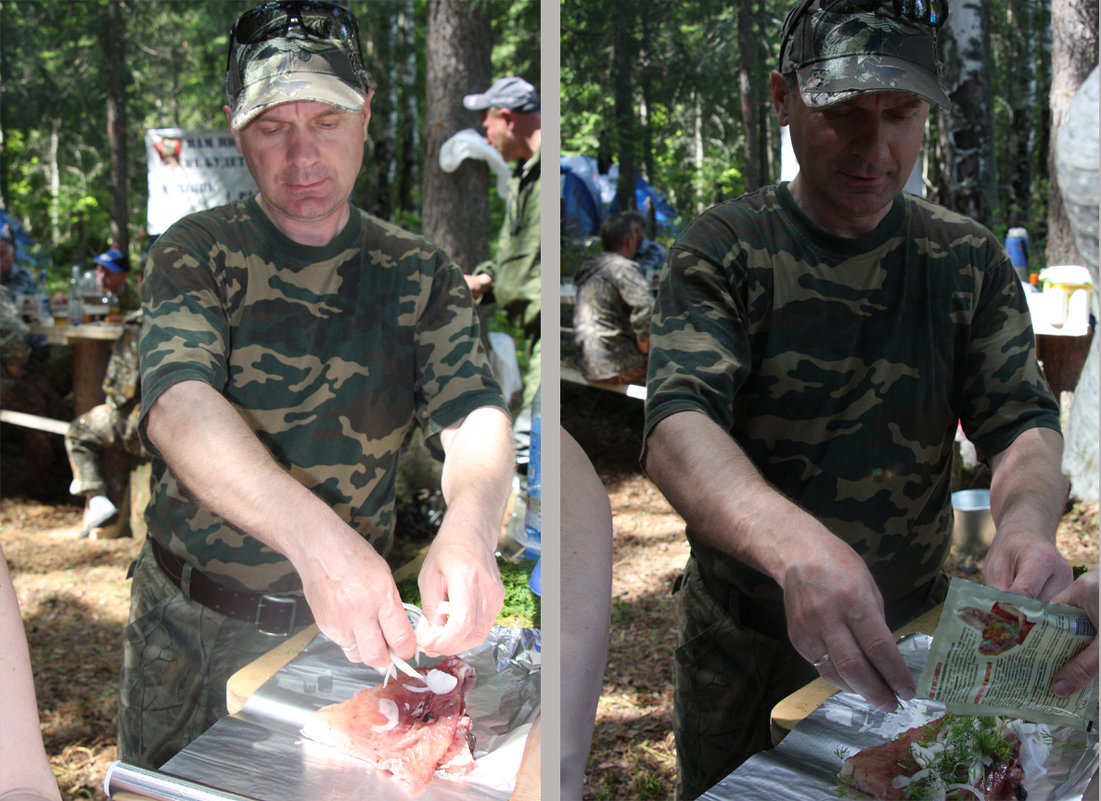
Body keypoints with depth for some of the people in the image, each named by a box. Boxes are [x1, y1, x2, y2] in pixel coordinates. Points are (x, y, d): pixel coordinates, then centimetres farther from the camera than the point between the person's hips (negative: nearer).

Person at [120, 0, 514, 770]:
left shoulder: (420, 274, -3)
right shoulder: (194, 252, -9)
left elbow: (475, 416, -16)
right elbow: (177, 407, -27)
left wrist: (469, 528, -42)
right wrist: (316, 537, -45)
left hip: (344, 624, 1)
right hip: (186, 626, 0)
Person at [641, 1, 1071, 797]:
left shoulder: (969, 260, -3)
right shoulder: (724, 248, -13)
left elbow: (1025, 421, -9)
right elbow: (679, 421, -28)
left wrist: (1026, 521, -35)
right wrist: (795, 546, -49)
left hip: (907, 636, 2)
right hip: (740, 637, -2)